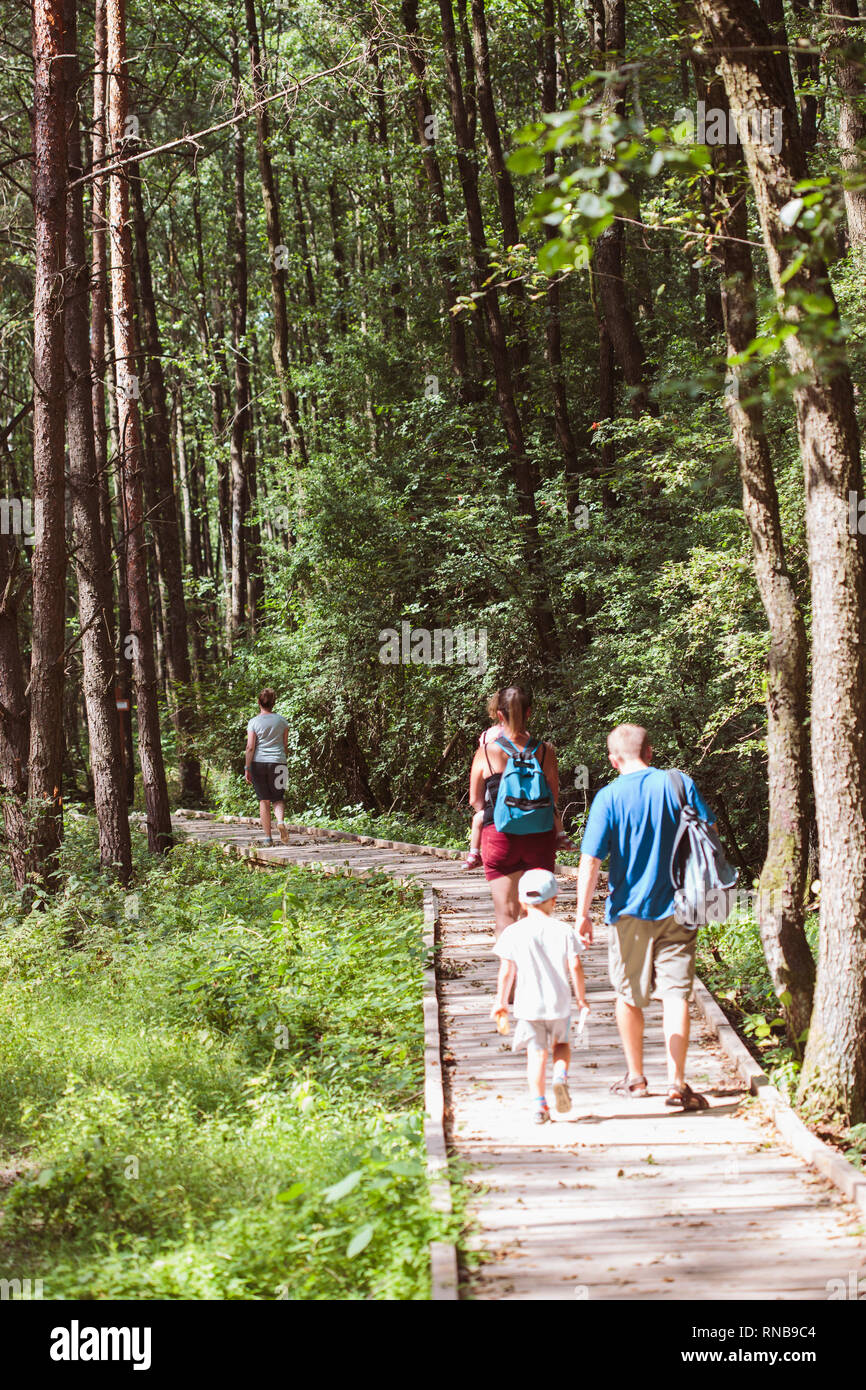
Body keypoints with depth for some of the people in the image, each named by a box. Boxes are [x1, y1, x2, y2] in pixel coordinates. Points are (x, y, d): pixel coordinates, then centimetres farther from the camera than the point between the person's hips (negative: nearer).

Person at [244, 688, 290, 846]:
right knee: (278, 798, 7)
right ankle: (280, 820, -24)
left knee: (264, 800, 7)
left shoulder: (254, 722, -2)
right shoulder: (282, 721, 4)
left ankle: (268, 836, 8)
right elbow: (285, 745, 10)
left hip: (258, 762, -1)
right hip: (278, 762, 1)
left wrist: (247, 768, -2)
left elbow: (250, 747, -7)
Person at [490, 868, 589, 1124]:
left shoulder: (513, 933, -2)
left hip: (528, 1004, -1)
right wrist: (581, 998, 7)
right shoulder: (564, 931, -2)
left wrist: (500, 1001, 11)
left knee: (536, 1052, 5)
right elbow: (575, 968, -4)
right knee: (561, 1044, 22)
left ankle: (539, 1104, -3)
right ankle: (561, 1076, -4)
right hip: (559, 1002, 1)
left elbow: (506, 972, 0)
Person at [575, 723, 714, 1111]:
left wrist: (582, 914, -6)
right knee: (675, 994, 1)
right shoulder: (680, 784, -3)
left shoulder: (609, 797, -9)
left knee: (628, 996, 14)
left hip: (629, 910, -1)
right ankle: (677, 1084, -5)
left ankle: (635, 1077, 25)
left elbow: (590, 861, -12)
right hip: (677, 907, 1)